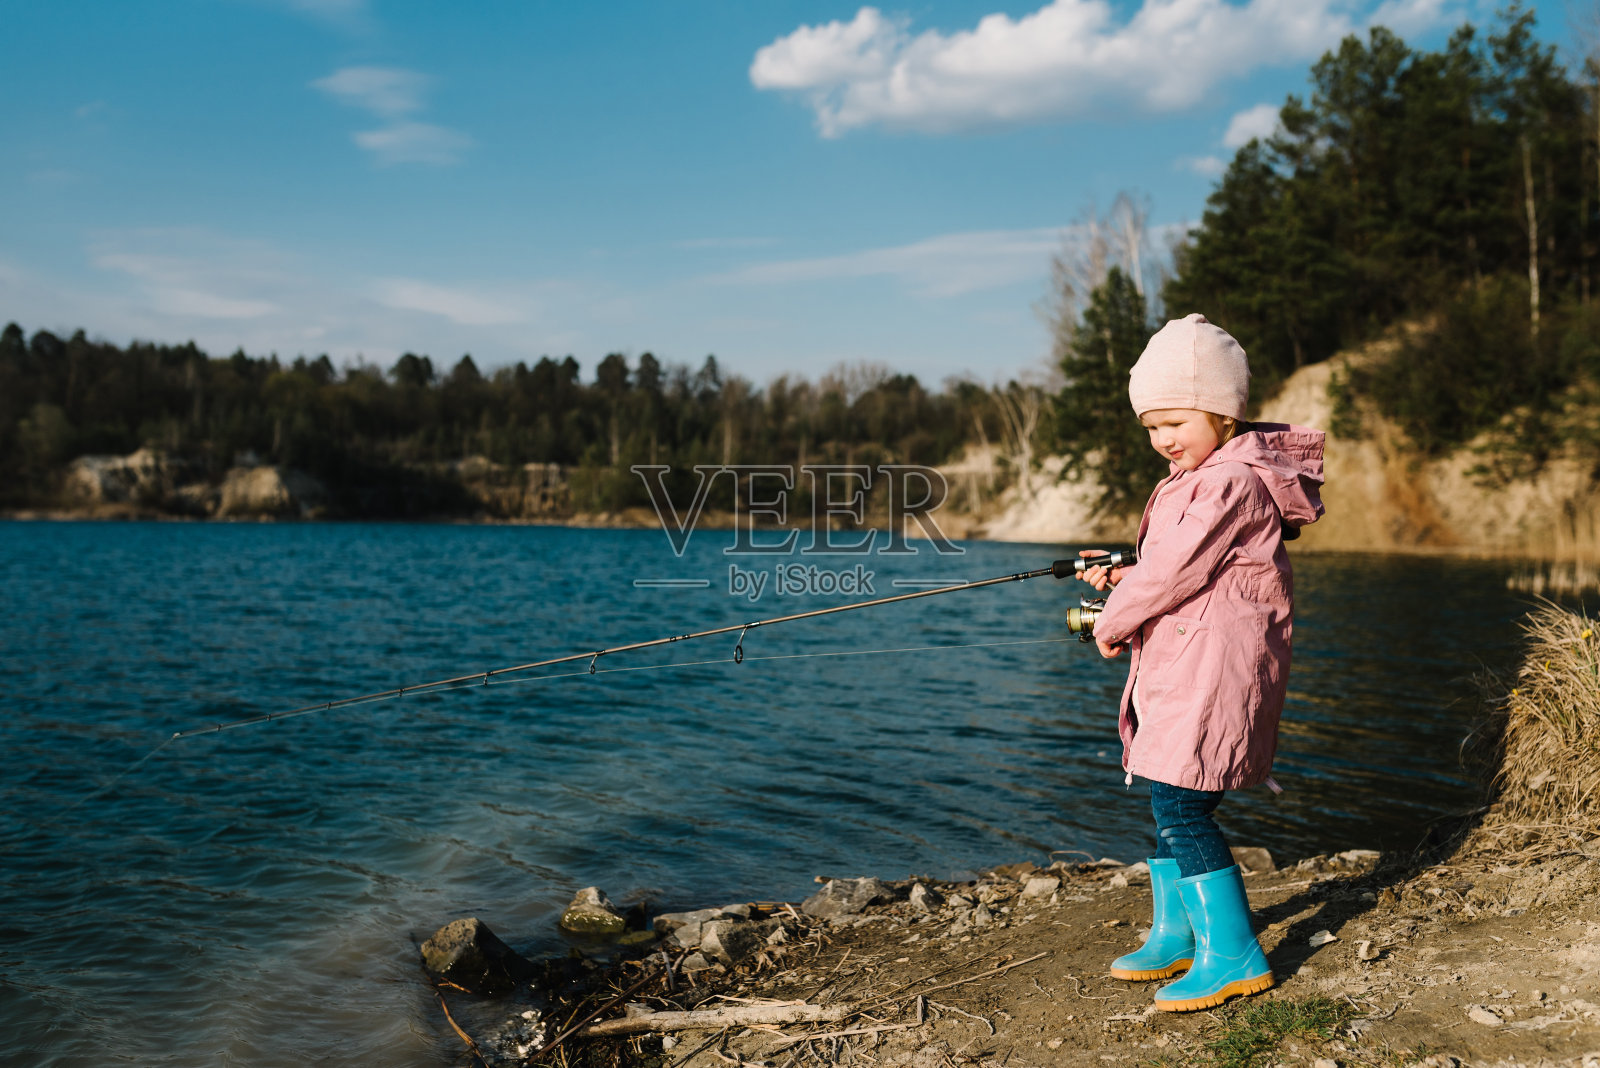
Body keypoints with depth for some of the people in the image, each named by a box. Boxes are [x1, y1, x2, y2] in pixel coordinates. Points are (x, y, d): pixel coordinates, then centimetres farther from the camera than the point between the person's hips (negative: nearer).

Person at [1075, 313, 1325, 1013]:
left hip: (1216, 672, -11)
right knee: (1168, 805, 16)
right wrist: (1123, 580, 9)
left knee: (1181, 809, -10)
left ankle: (1235, 956, 0)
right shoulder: (1200, 478, 16)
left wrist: (1112, 624, -6)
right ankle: (1175, 936, 29)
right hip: (1182, 672, 11)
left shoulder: (1231, 482, -17)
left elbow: (1174, 573, -19)